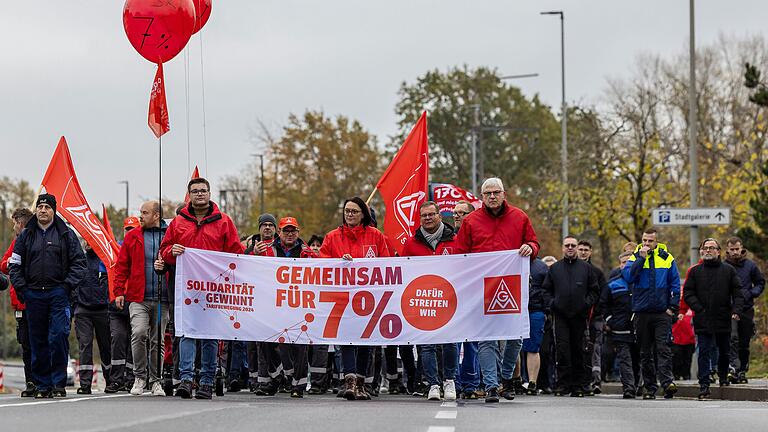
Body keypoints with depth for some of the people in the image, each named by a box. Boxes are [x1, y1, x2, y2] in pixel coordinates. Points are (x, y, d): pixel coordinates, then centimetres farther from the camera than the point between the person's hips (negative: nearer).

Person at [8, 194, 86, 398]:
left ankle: (59, 383, -5)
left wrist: (68, 285, -7)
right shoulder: (26, 235, 11)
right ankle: (42, 385, 10)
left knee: (59, 336, -12)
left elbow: (79, 262, 4)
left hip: (58, 293, -3)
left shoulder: (66, 234, 5)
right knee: (38, 341, 4)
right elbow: (15, 264, 12)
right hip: (33, 294, 3)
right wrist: (21, 288, 0)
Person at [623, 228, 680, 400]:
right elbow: (628, 277, -12)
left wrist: (673, 307, -3)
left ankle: (667, 382, -20)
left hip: (662, 313, -2)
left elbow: (675, 284, 6)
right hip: (642, 313, 2)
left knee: (663, 348, -12)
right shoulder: (635, 258, 6)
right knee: (645, 352, 7)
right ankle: (649, 387, 12)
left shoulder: (667, 258, 5)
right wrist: (641, 259, -14)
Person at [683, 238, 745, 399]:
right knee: (704, 353, -5)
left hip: (724, 320, 1)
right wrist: (699, 309, -10)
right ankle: (704, 385, -6)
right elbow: (687, 293, 3)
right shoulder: (695, 271, 7)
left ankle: (723, 378, 33)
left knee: (724, 352, 13)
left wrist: (736, 310, -10)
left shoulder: (729, 270, 7)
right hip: (703, 320, -1)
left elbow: (738, 294, 5)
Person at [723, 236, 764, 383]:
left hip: (746, 309, 3)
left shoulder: (750, 265, 6)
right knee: (732, 338, -21)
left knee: (744, 343, 8)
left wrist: (751, 293, -2)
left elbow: (761, 283, 15)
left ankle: (742, 371, 17)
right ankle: (734, 368, -29)